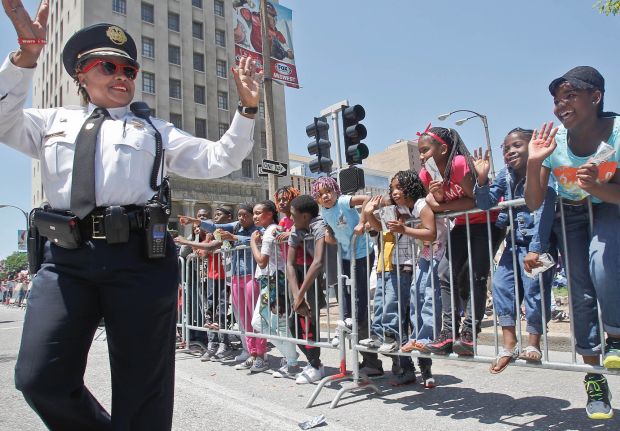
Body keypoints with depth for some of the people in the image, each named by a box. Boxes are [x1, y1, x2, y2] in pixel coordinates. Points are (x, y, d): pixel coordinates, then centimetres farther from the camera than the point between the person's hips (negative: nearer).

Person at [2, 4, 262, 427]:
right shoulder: (53, 122, 23)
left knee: (142, 386, 3)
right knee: (42, 379, -4)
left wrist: (247, 110, 2)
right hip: (66, 256, 2)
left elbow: (217, 161, 13)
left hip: (139, 256, -1)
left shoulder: (154, 129, 19)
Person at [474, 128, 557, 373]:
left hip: (539, 242, -5)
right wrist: (482, 179, -15)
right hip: (515, 242, 6)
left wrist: (535, 250, -26)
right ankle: (509, 346, -1)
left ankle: (533, 345, 6)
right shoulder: (506, 175, 4)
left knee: (535, 288, -11)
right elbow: (485, 204, 2)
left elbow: (544, 212, -21)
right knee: (501, 284, -5)